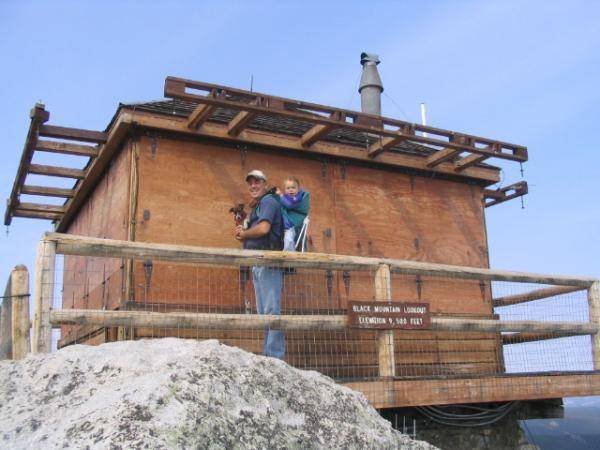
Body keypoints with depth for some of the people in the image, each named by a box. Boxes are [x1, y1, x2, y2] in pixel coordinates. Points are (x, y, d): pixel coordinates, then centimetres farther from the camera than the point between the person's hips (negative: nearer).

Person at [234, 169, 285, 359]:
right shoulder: (257, 206, 26)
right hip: (258, 263, 10)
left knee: (271, 310, -12)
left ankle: (275, 356, -12)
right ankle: (268, 355, 14)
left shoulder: (268, 201, -3)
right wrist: (243, 233, 3)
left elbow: (263, 228, -19)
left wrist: (244, 234, -2)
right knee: (263, 312, 10)